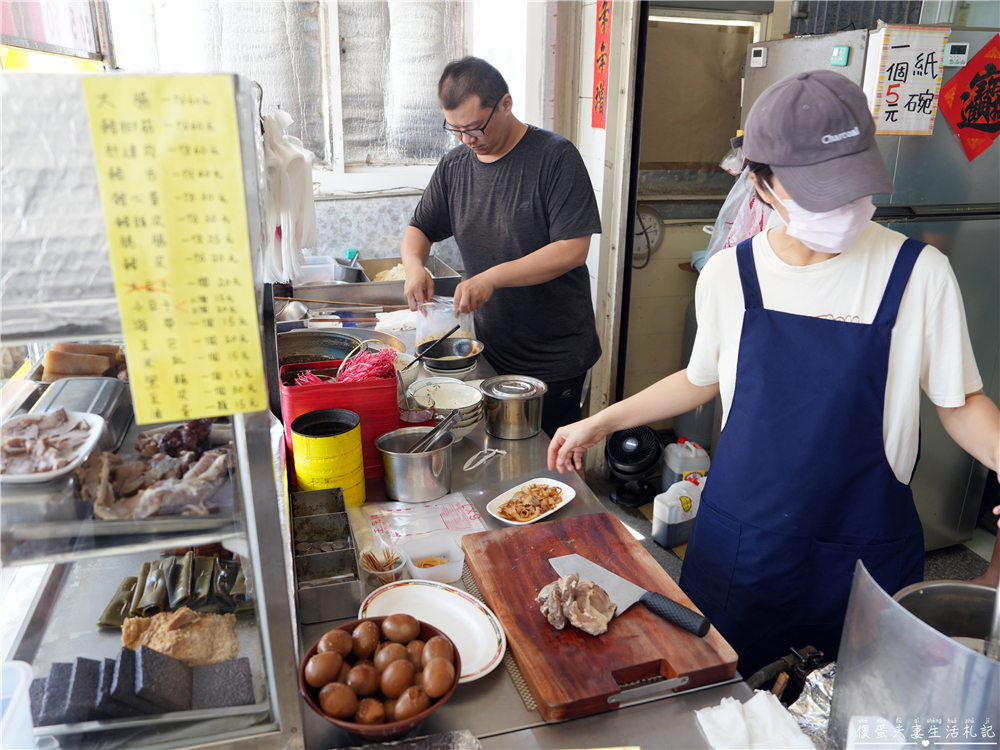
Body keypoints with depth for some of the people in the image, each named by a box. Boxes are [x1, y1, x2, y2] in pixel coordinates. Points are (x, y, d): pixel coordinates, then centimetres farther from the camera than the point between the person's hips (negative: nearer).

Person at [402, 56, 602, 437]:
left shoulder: (555, 156, -11)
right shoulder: (454, 166, 6)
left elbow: (573, 249, -18)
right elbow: (419, 228, 15)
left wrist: (493, 277, -24)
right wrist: (414, 264, -9)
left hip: (554, 359, -5)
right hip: (490, 353, 5)